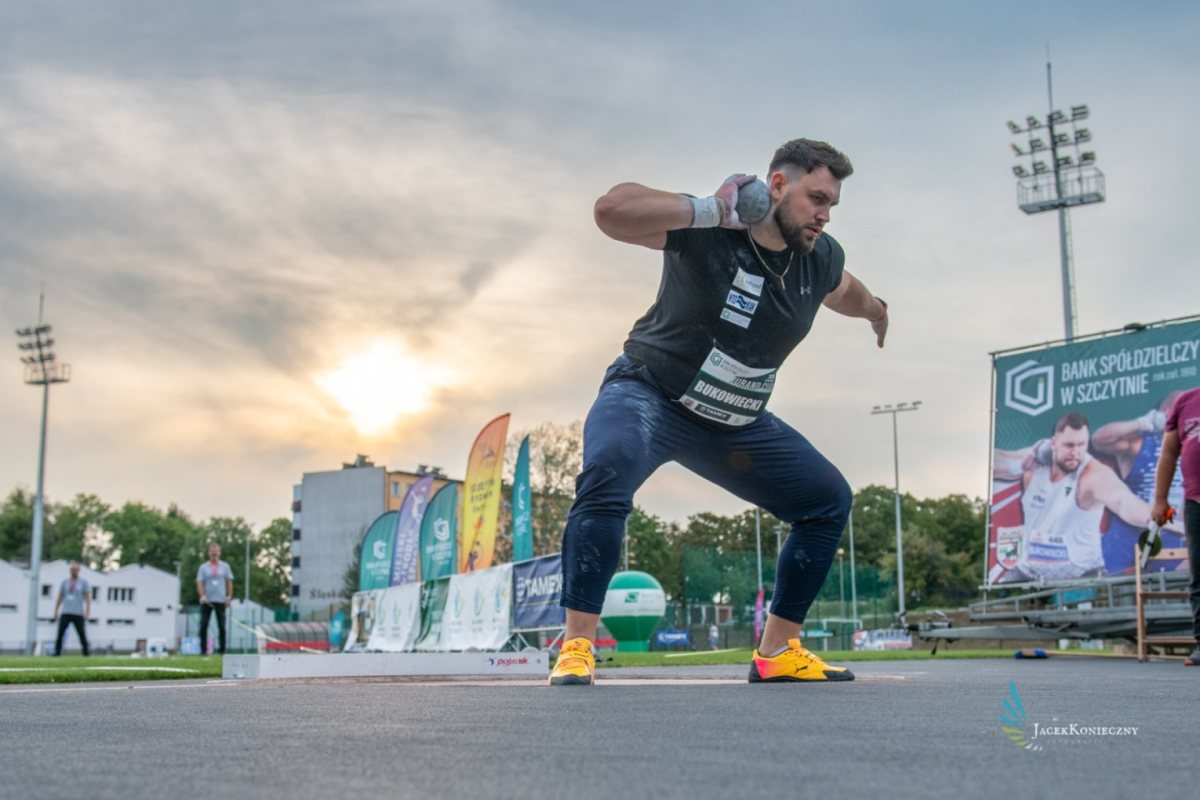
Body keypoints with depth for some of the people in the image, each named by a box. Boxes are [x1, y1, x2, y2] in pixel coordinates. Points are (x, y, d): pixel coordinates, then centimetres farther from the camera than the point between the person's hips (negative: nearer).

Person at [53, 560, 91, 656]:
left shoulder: (83, 583, 5)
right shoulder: (64, 583, 12)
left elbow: (88, 598, 2)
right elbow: (60, 598, 16)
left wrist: (87, 611, -7)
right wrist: (56, 611, 10)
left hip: (78, 614, -2)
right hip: (65, 613, 2)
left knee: (82, 635, 0)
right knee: (59, 635, -8)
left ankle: (86, 654, 8)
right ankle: (57, 653, -5)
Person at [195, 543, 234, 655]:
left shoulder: (225, 566, 9)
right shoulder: (203, 567, 5)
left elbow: (229, 582, 9)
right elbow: (199, 583, 0)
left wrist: (229, 597, 0)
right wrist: (202, 595, -17)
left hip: (221, 601, 1)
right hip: (207, 601, -1)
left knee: (222, 626, 1)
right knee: (203, 626, -3)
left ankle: (222, 650, 7)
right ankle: (203, 650, 4)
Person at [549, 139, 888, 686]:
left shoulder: (820, 258, -3)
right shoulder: (706, 231, -22)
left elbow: (844, 291, 24)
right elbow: (611, 209, -38)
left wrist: (875, 311, 44)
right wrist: (711, 210, -39)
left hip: (736, 424, 7)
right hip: (649, 396, -7)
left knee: (829, 498, 4)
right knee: (606, 477, -37)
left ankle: (777, 651, 12)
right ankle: (576, 648, -26)